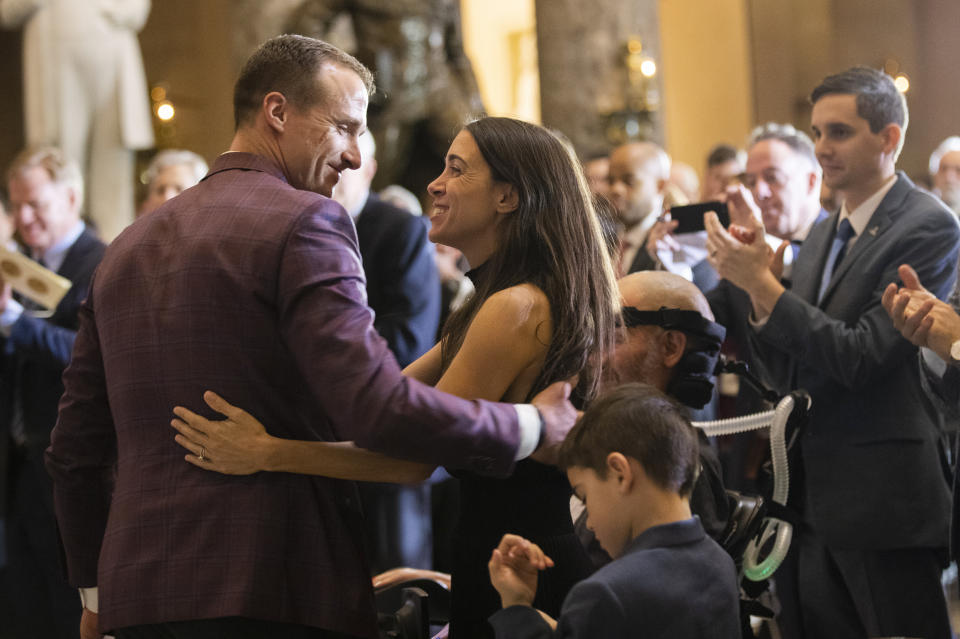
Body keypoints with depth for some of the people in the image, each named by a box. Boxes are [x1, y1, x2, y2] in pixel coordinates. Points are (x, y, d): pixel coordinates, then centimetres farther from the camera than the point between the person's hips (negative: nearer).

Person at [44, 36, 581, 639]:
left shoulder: (125, 248, 15)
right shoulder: (304, 224, -8)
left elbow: (75, 450, 18)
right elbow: (379, 408, -19)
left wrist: (95, 590, 27)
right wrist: (532, 428, -7)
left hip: (139, 590, 7)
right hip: (276, 589, -7)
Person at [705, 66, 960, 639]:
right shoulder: (824, 235, 14)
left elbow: (860, 357, -20)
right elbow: (793, 376, 12)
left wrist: (763, 281, -18)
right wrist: (756, 285, -4)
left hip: (888, 504, -8)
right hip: (821, 501, 8)